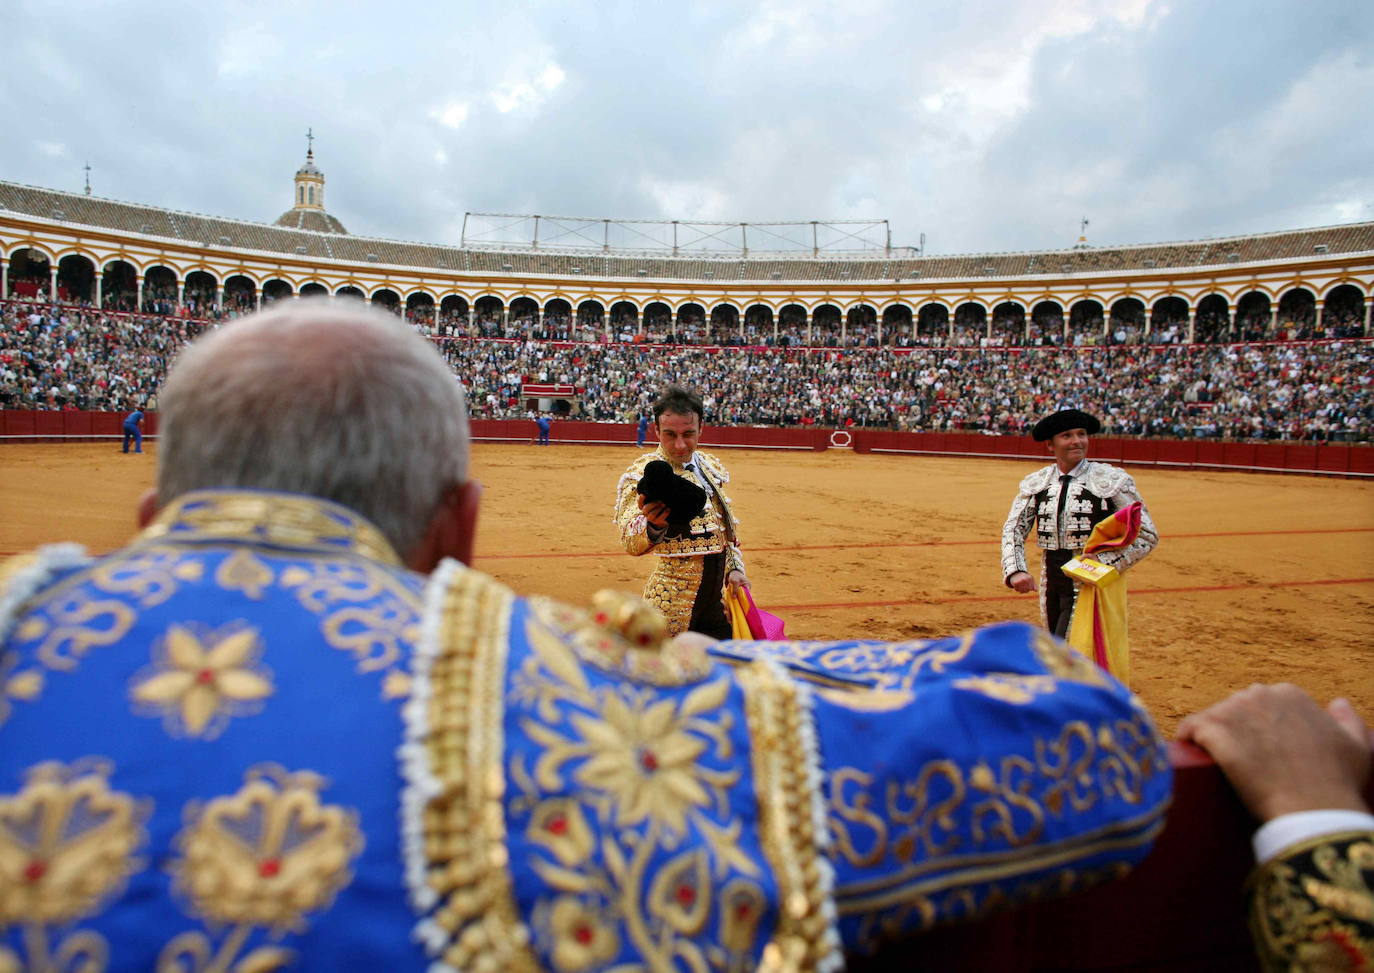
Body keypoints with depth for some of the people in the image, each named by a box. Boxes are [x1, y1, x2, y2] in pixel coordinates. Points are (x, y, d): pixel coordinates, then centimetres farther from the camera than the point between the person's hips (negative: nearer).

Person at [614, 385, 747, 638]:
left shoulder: (712, 467, 8)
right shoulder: (642, 474, -13)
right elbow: (630, 541, -28)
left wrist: (735, 568, 9)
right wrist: (653, 526, -49)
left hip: (720, 596, 6)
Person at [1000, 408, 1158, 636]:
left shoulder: (1113, 480, -6)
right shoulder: (1036, 483, 5)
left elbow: (1147, 535, -5)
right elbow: (1014, 529, 4)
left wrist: (1102, 565, -17)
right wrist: (1016, 571, -14)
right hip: (1051, 585, 5)